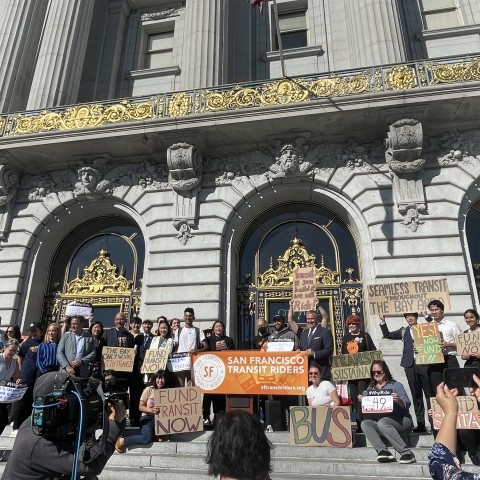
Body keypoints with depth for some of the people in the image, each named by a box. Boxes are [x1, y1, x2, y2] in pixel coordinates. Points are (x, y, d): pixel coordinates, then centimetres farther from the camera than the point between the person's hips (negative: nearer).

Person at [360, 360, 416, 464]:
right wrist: (362, 400, -7)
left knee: (382, 422, -34)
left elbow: (407, 405, -6)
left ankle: (406, 452, -29)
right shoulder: (370, 388, 17)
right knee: (364, 423, -22)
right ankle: (382, 451, -34)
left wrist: (398, 400, -27)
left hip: (401, 420, -4)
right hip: (378, 422, 4)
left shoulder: (395, 385, 4)